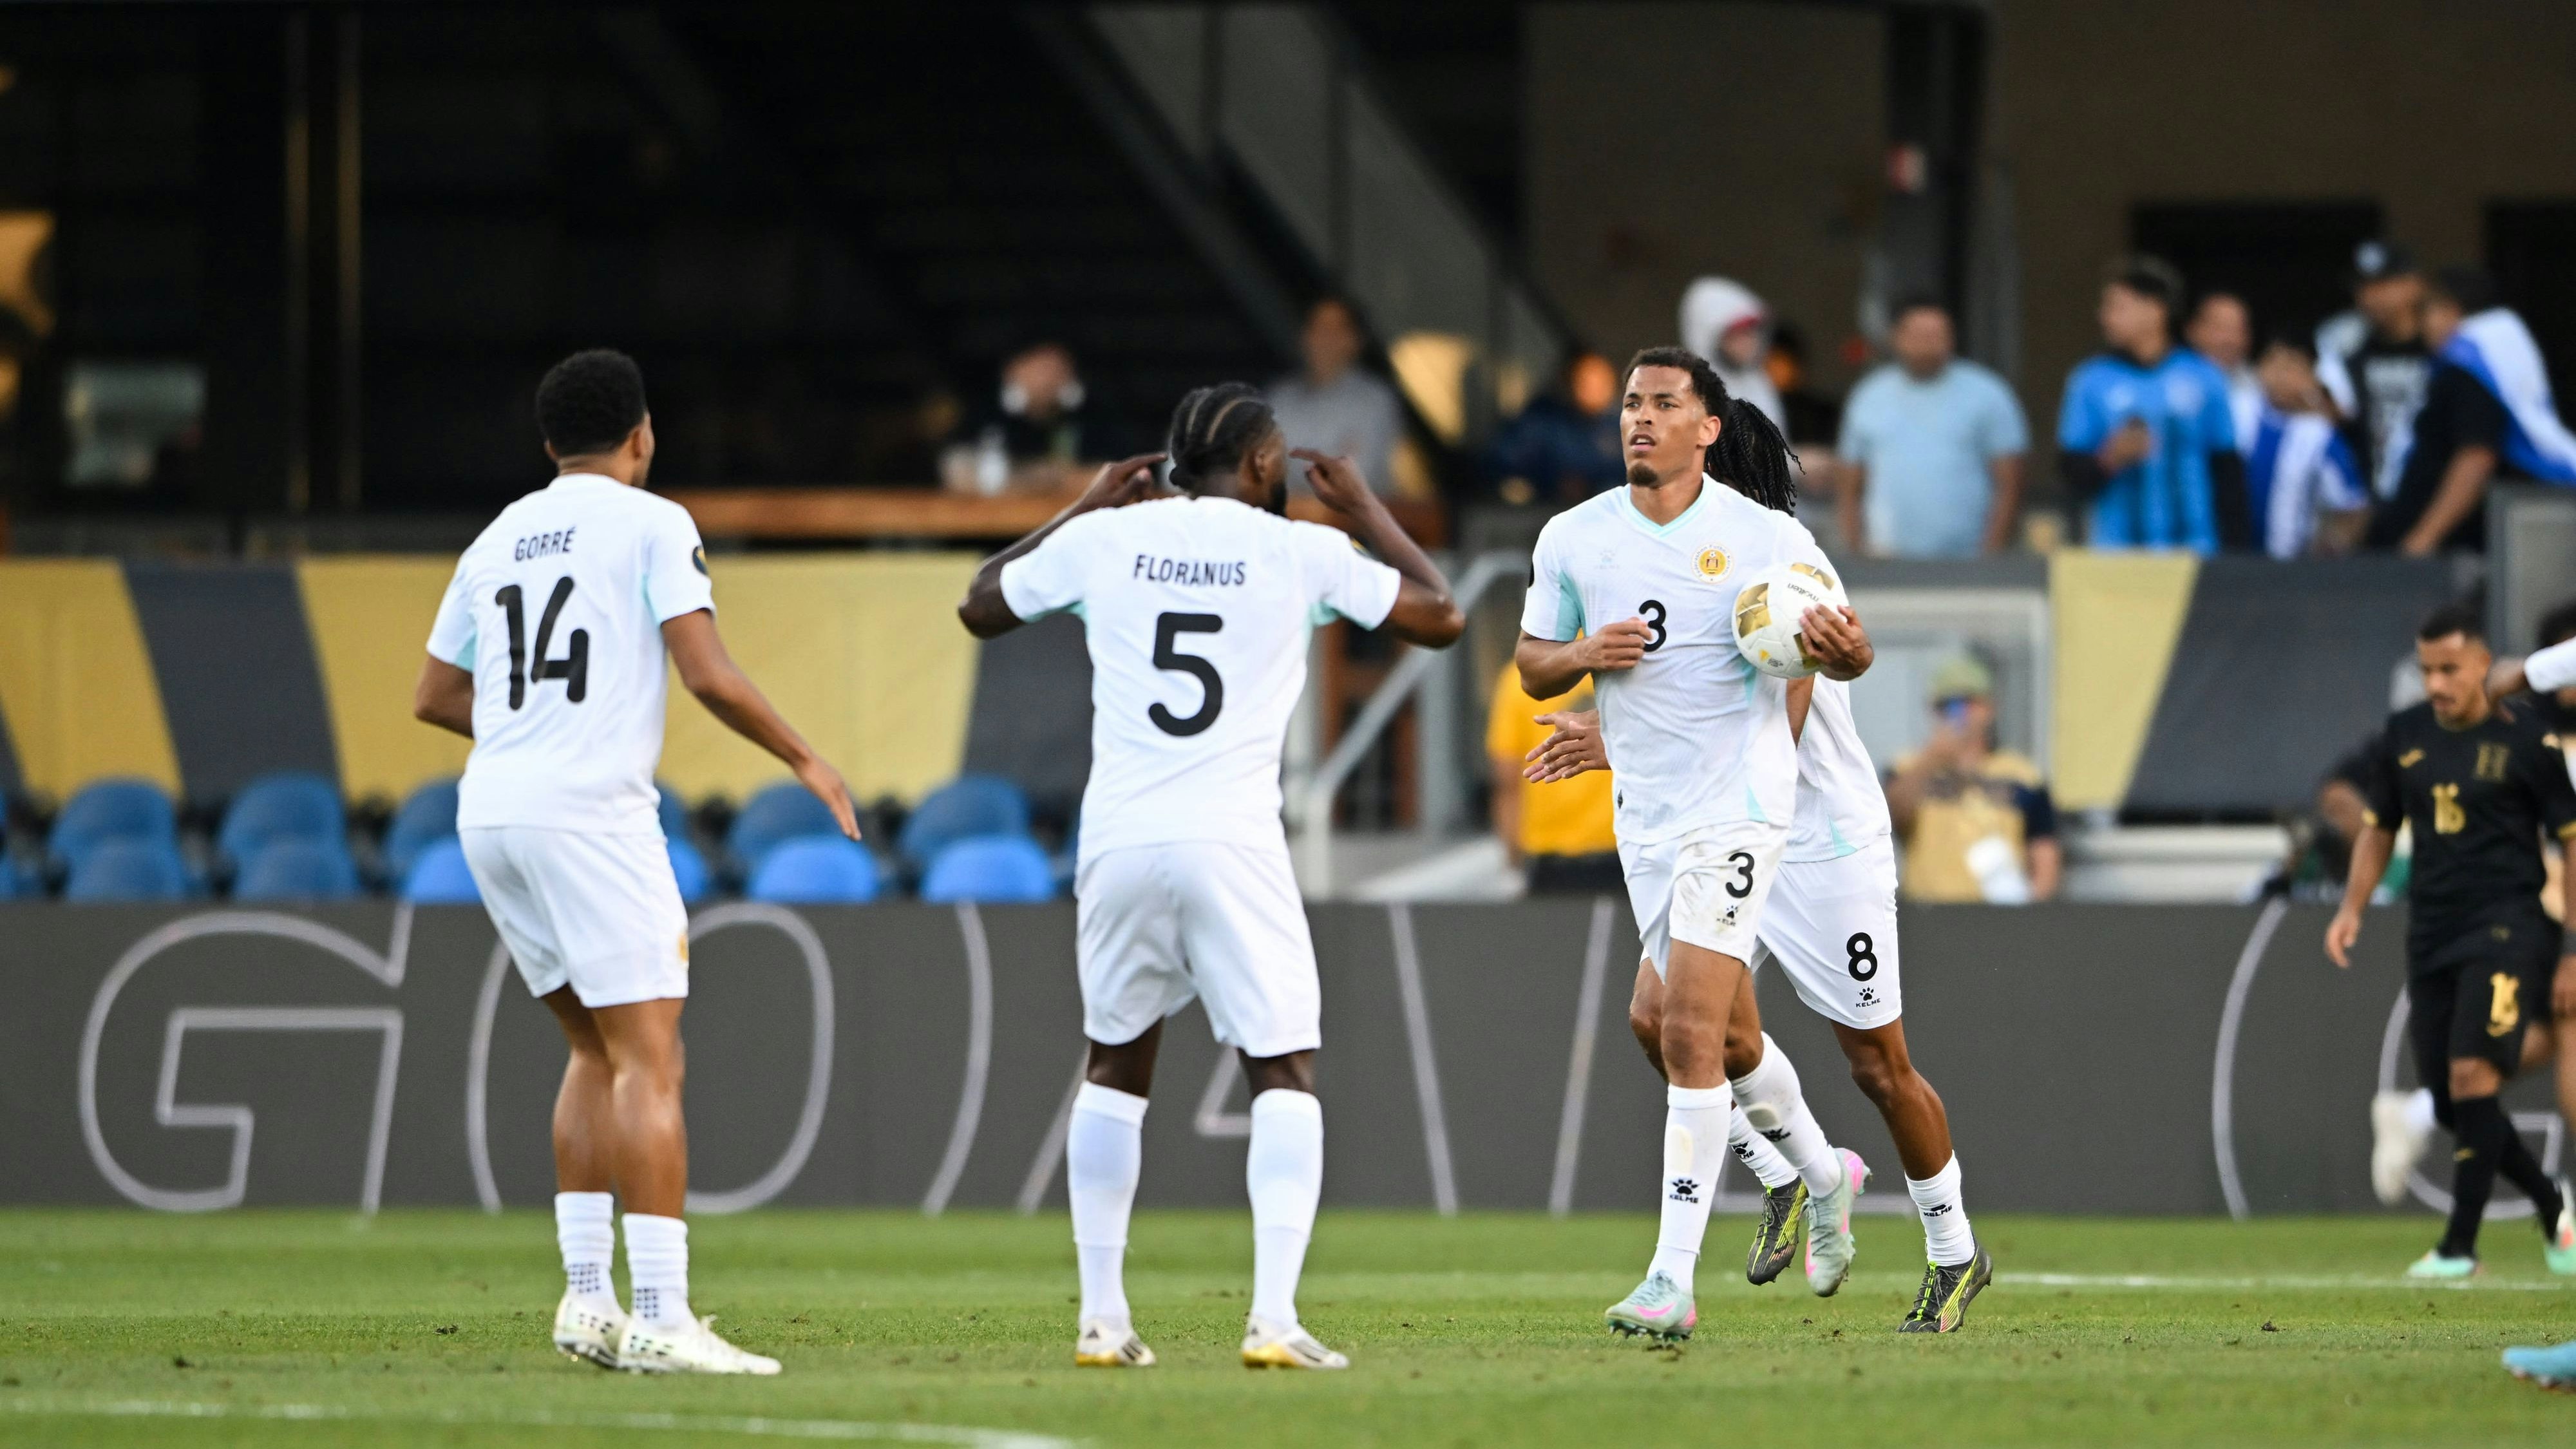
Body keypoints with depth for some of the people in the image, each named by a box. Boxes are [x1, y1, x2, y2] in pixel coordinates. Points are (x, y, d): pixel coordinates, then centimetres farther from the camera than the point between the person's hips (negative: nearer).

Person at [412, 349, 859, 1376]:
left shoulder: (497, 541, 17)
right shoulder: (651, 524, 0)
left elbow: (436, 697, 24)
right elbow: (707, 675, -9)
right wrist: (804, 763, 4)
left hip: (490, 812, 7)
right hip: (591, 808, -7)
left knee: (596, 1049, 18)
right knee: (648, 1062, -8)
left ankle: (587, 1295, 11)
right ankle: (660, 1318, -16)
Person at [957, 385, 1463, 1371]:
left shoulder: (1105, 539, 7)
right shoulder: (1298, 552, 1)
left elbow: (980, 608, 24)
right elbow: (1439, 618, 12)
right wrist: (1363, 507, 22)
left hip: (1120, 840, 3)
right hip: (1234, 843, -3)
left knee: (1115, 1067, 19)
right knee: (1284, 1074, 2)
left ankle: (1102, 1318, 16)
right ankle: (1273, 1318, -12)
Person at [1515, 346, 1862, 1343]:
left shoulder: (1766, 537, -7)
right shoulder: (1573, 539, 4)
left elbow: (1841, 651, 1)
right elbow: (1532, 663, 13)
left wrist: (1835, 644, -23)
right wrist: (1586, 653, -9)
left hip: (1738, 802, -6)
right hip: (1644, 812, 6)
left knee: (1690, 1033, -14)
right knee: (1705, 1033, 13)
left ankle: (1674, 1279, -16)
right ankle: (1821, 1174, 39)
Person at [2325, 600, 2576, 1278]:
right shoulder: (2403, 737, 8)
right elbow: (2379, 828, 22)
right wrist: (2351, 908, 8)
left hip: (2506, 926, -6)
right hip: (2431, 935, 6)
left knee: (2472, 1075, -20)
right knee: (2451, 1106, 4)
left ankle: (2460, 1244, -14)